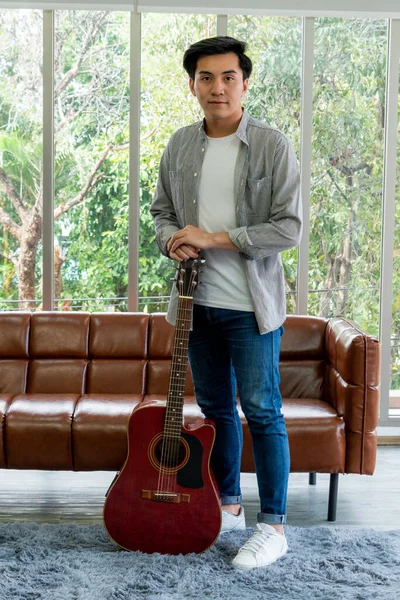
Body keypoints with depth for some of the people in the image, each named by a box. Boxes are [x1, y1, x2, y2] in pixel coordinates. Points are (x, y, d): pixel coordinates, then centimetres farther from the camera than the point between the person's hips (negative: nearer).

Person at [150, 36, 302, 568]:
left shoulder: (272, 145, -9)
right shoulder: (180, 145, 7)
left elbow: (288, 228, -14)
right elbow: (162, 211, 16)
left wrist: (213, 238, -18)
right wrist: (173, 240, -7)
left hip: (250, 306, -5)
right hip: (198, 302, 5)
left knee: (262, 413, 0)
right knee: (216, 408, 16)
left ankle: (273, 527, 12)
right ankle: (229, 505, 32)